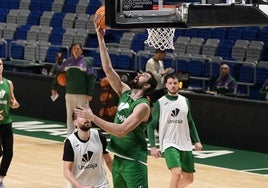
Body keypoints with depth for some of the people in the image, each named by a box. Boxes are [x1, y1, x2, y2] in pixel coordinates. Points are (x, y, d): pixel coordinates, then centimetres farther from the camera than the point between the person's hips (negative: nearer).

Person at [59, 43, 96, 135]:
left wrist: (90, 94, -11)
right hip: (69, 93, 4)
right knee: (70, 117, 9)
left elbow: (92, 78, -5)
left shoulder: (86, 62, -2)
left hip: (82, 95, -4)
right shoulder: (67, 62, 7)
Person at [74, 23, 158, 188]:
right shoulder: (125, 92, 6)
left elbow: (121, 130, -27)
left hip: (134, 162, -8)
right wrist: (100, 37, -3)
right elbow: (108, 69, 2)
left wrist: (93, 118, -26)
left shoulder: (143, 106, -16)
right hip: (118, 158, 8)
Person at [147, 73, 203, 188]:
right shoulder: (160, 103, -5)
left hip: (185, 145, 5)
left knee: (189, 178, 14)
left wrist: (197, 141, 8)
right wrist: (153, 146, -12)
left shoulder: (185, 101, 7)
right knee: (177, 173, -26)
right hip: (169, 144, -5)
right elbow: (151, 126, -3)